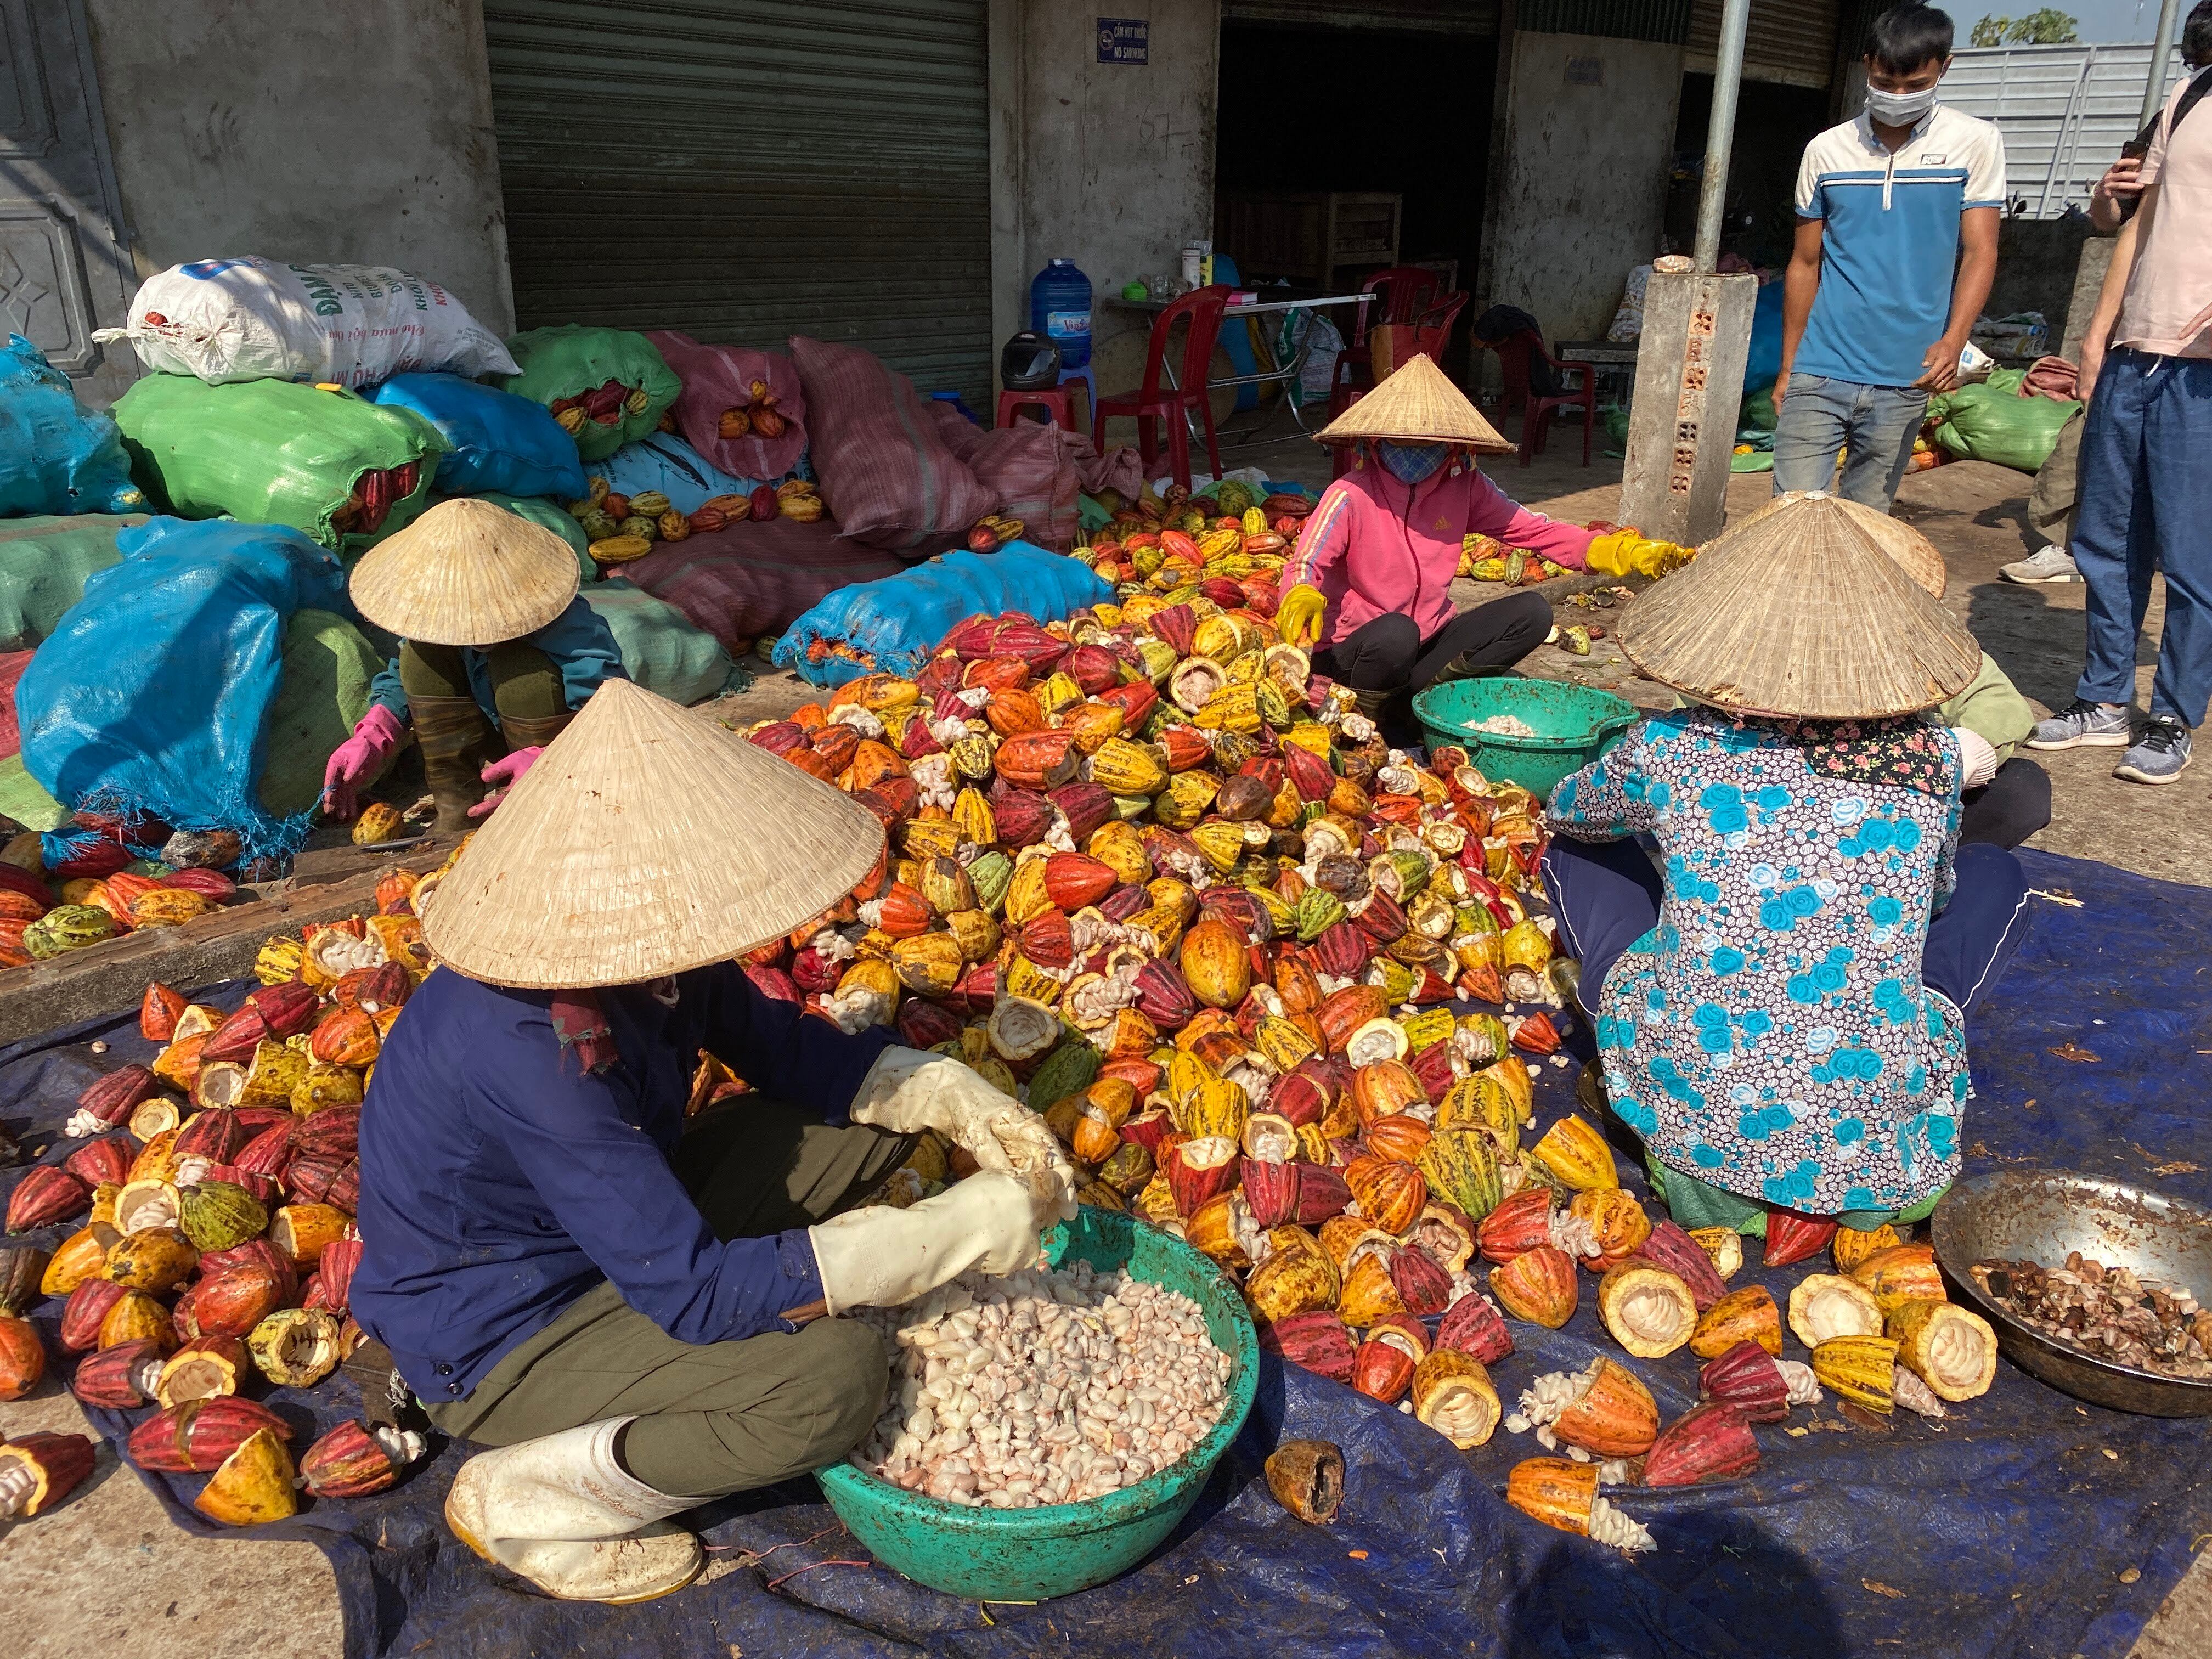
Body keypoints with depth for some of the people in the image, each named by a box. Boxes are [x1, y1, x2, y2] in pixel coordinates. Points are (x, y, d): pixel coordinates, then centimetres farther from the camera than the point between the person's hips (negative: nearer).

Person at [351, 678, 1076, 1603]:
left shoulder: (640, 947, -15)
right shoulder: (529, 1050, -37)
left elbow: (779, 1045, 2)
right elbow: (695, 1293, -33)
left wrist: (957, 1099, -13)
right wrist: (955, 1232, -33)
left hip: (615, 1226, 8)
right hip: (495, 1339, -8)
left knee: (874, 1117, -1)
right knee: (835, 1378, -26)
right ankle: (519, 1500, -5)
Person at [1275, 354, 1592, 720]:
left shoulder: (1466, 488, -1)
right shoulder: (1351, 495, -15)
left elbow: (1531, 528, 1)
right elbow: (1305, 562, -25)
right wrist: (1302, 597, -49)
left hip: (1431, 639, 6)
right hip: (1352, 650, -6)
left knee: (1532, 612, -11)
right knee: (1395, 632, -39)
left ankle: (1410, 693, -16)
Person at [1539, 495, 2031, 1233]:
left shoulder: (1666, 748, -7)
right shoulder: (1930, 757, -3)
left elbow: (1566, 813, 17)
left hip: (1690, 1107, -1)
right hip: (1875, 1111, 2)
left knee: (1575, 853, 19)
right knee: (1995, 876, 23)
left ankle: (1698, 1162, 10)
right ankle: (1883, 1167, 13)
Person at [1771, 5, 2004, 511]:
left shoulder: (1975, 144, 2)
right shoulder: (1826, 150, 6)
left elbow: (1979, 252, -2)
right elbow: (1805, 265, 11)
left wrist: (1952, 342, -19)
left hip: (1903, 380, 0)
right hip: (1820, 373, 0)